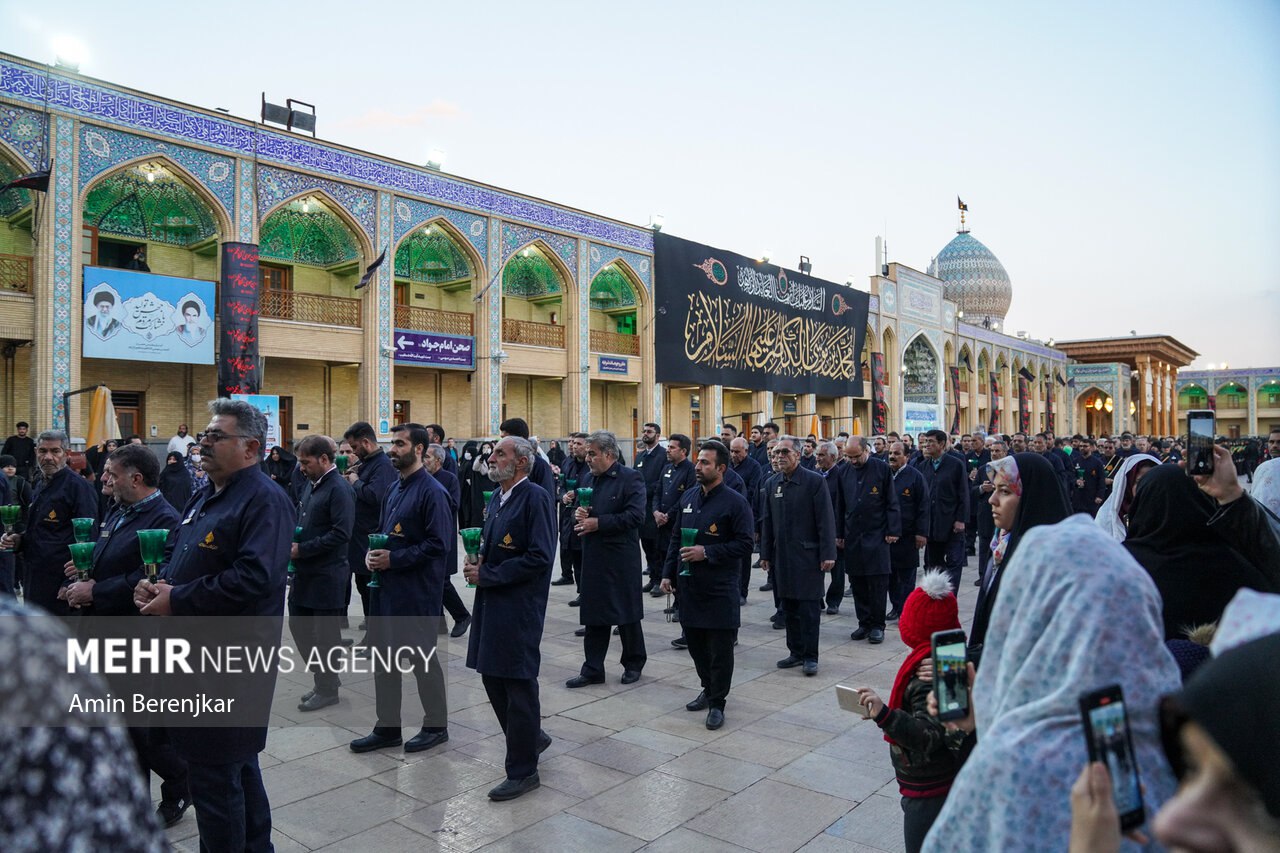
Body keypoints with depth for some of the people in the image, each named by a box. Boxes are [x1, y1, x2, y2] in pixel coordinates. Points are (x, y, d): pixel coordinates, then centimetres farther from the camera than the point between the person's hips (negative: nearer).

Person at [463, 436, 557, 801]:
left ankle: (523, 770, 16)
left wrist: (487, 575, -17)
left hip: (519, 606, -9)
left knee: (518, 685, 1)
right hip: (491, 602, 9)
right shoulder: (497, 498, 12)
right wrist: (479, 562, 2)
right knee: (492, 676, 16)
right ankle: (531, 737, 37)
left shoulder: (535, 498, -15)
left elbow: (539, 557, -22)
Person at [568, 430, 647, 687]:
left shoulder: (631, 478, -10)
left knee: (626, 614, 8)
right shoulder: (590, 479, 12)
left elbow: (635, 516, -19)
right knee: (594, 616, 10)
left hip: (621, 558, -6)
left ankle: (634, 664, 26)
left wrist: (597, 523, -19)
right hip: (594, 558, 6)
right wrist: (580, 515, -4)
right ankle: (593, 670, 19)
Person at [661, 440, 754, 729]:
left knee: (720, 648, 3)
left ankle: (717, 703, 17)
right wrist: (668, 573, 9)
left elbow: (745, 544, -13)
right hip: (689, 585, 6)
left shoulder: (735, 502, -10)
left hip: (720, 589, -6)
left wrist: (707, 552, -20)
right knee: (695, 642, 16)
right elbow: (676, 538, 15)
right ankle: (708, 689, 36)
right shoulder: (688, 497, 8)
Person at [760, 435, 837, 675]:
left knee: (809, 607, -1)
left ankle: (810, 656, 9)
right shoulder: (771, 484, 9)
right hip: (782, 555, 5)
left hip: (808, 555, -5)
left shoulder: (815, 482, -7)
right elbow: (766, 521, 13)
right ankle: (796, 652, 22)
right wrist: (765, 553, 11)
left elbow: (825, 519, -8)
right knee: (788, 607, 10)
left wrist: (827, 554, -12)